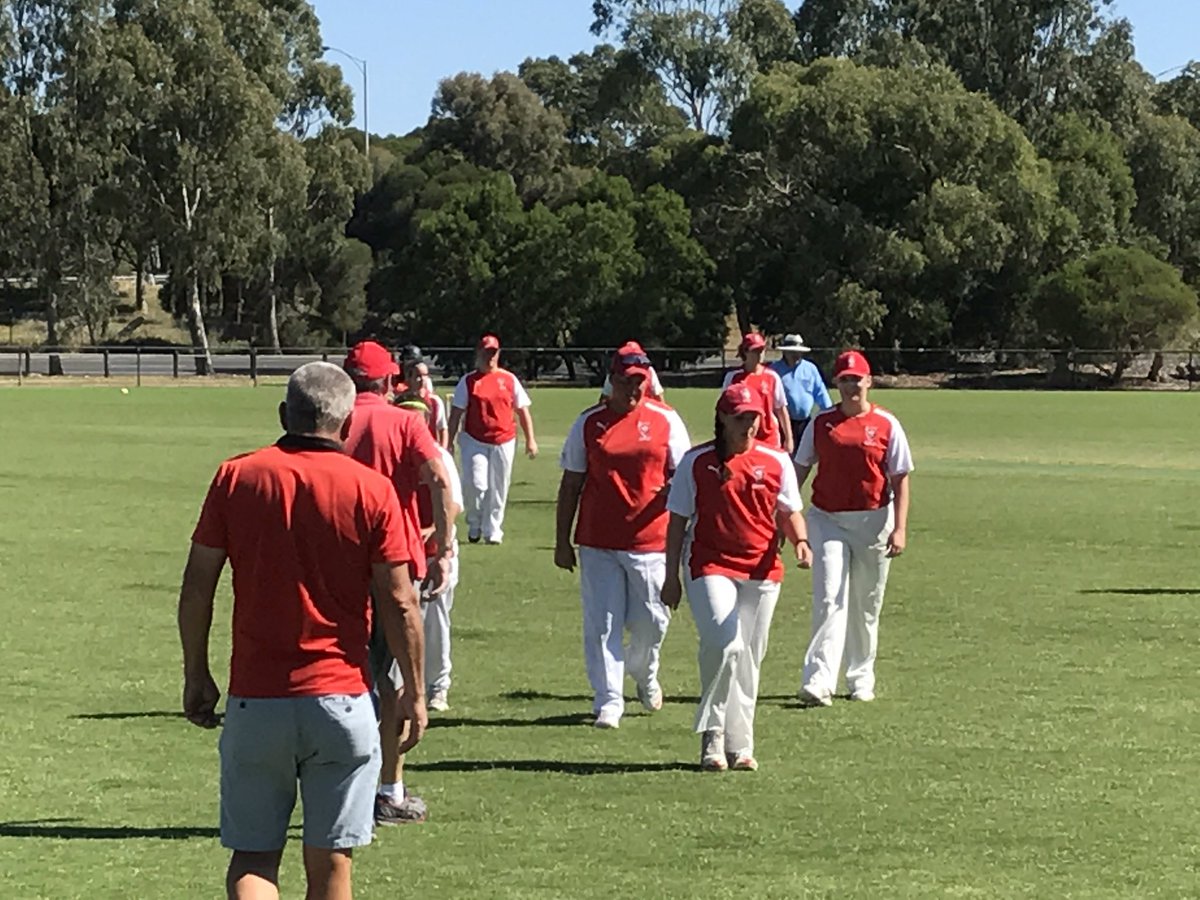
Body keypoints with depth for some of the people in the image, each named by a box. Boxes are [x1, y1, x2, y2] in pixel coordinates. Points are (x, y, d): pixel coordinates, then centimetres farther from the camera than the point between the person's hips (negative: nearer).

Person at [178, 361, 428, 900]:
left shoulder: (235, 477, 1)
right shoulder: (372, 490, -4)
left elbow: (196, 588, 2)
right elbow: (399, 603, -4)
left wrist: (196, 675, 14)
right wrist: (415, 692, 7)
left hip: (254, 699, 1)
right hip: (340, 698, -1)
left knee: (252, 856, 7)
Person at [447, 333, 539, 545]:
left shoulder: (509, 379, 7)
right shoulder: (468, 381, 3)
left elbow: (522, 410, 9)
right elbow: (456, 413, 2)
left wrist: (530, 439, 4)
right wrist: (450, 442, -4)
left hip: (503, 442, 2)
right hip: (474, 440, -2)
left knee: (498, 488, 5)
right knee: (475, 484, -13)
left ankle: (493, 531, 16)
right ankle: (474, 524, 11)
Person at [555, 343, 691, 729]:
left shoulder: (665, 419, 3)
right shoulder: (589, 423, 5)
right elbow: (570, 484, 8)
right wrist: (563, 541, 6)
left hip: (650, 539, 0)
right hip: (598, 542, 0)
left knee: (651, 620, 6)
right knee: (601, 624, -2)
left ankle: (644, 673, 37)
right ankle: (609, 701, 4)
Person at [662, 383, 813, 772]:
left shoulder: (776, 461, 7)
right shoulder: (696, 462, 1)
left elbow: (789, 512, 12)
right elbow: (678, 520, 5)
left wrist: (800, 541, -11)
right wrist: (671, 576, 2)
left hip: (762, 571, 3)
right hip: (711, 567, -3)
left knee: (749, 659, 7)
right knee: (725, 645, -21)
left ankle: (739, 744, 18)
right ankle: (712, 736, -7)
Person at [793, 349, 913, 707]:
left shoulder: (886, 425, -1)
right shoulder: (822, 424, 4)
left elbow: (900, 479, -2)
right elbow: (799, 470, 9)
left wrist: (899, 528, -11)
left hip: (873, 522, 0)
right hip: (828, 520, 0)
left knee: (866, 606, 10)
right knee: (829, 600, -12)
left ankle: (861, 678, 24)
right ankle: (819, 682, -20)